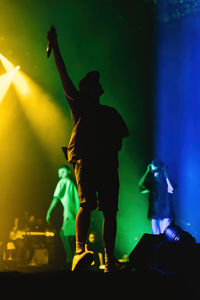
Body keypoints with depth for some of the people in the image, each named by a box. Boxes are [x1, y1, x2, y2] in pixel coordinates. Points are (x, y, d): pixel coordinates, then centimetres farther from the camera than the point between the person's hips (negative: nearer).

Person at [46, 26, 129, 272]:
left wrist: (112, 148, 2)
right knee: (86, 204, -21)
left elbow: (121, 136, 23)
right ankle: (79, 251, -29)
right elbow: (64, 76, 14)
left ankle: (109, 259, -3)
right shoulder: (79, 105, 19)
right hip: (84, 159, -3)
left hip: (108, 162, 3)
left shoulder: (110, 113, 28)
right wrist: (55, 47, 13)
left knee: (109, 210, -4)